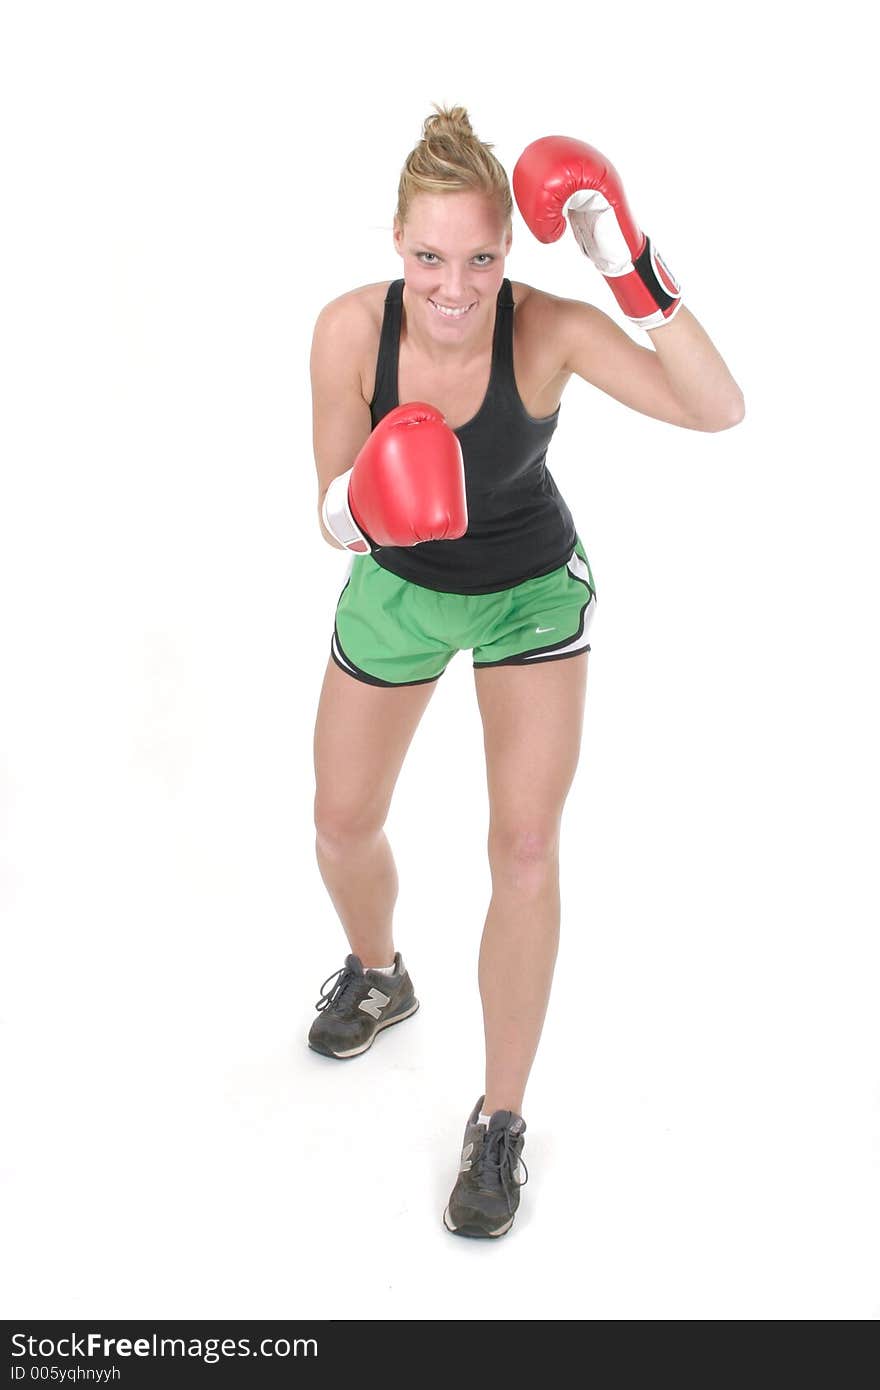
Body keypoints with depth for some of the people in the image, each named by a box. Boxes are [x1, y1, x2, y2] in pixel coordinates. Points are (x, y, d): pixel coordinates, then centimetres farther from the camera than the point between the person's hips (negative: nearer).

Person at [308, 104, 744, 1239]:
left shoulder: (548, 330, -29)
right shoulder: (351, 331, -26)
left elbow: (718, 411, -36)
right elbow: (332, 517, -19)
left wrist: (636, 274, -44)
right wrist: (361, 512, -42)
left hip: (534, 589, -2)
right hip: (399, 585, 2)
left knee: (526, 850, -8)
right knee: (342, 824, 13)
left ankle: (501, 1121, 10)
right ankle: (377, 976, 49)